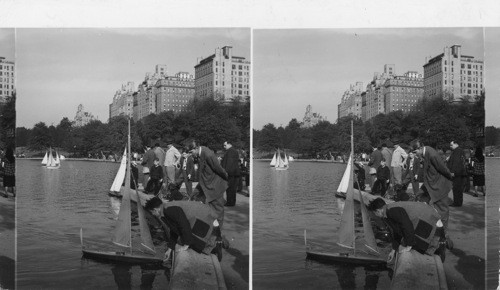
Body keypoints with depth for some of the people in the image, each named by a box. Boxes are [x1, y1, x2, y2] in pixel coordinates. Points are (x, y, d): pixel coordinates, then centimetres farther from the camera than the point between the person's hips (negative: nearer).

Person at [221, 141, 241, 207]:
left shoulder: (230, 151, -12)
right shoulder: (235, 151, 21)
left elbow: (229, 162, -20)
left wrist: (226, 171, -22)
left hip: (230, 172, -10)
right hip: (235, 172, 11)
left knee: (229, 187, -7)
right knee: (233, 188, 14)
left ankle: (230, 202, -5)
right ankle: (233, 202, 19)